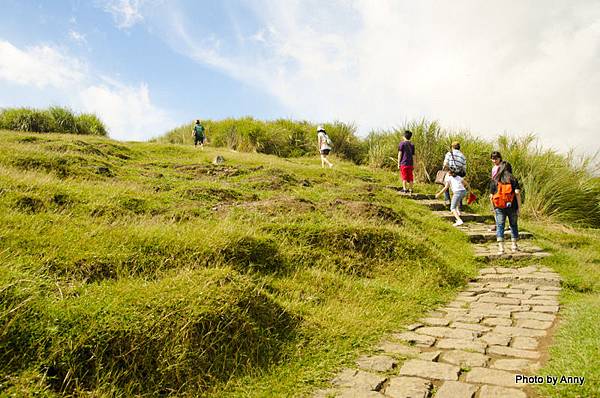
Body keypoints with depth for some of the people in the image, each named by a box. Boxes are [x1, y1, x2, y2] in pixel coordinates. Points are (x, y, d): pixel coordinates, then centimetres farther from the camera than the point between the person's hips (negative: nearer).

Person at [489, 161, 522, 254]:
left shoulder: (494, 180, 2)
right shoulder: (513, 179, 1)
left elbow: (491, 196, 0)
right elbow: (517, 193, -8)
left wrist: (494, 208, 11)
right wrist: (519, 207, -3)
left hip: (499, 208, -1)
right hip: (512, 207, 1)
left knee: (500, 226, 3)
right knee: (513, 225, 16)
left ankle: (501, 247, -4)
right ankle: (514, 245, 24)